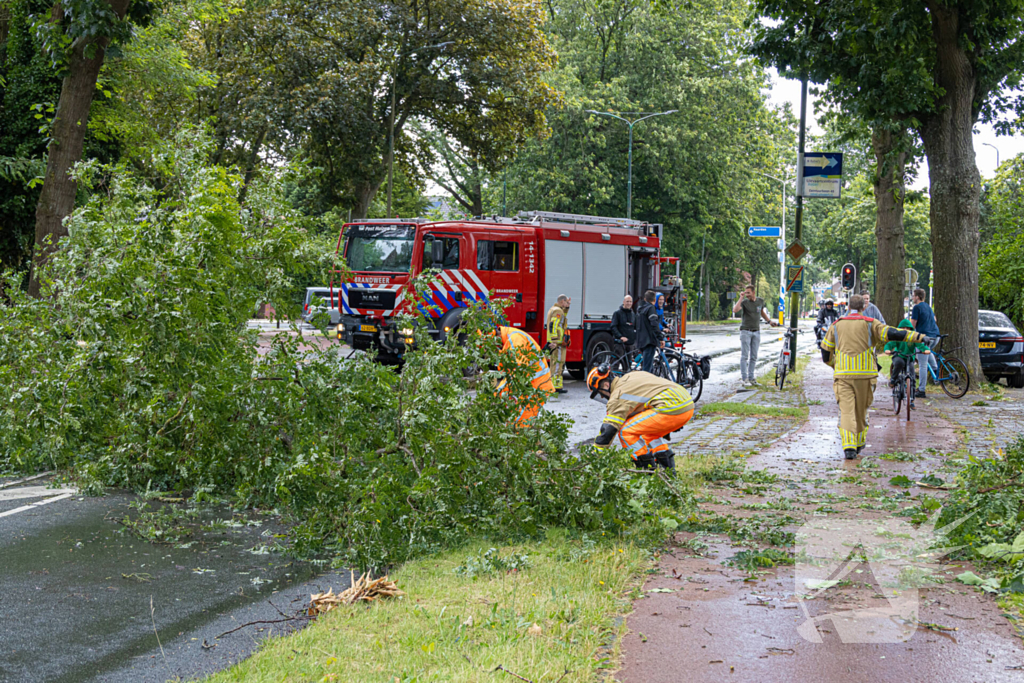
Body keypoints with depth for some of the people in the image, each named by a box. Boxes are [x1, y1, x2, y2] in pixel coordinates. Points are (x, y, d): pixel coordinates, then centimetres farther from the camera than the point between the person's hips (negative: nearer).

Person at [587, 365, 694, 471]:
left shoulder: (618, 395, -3)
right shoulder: (631, 376, 23)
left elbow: (607, 430, -5)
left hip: (671, 409, -10)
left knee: (625, 431, -3)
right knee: (648, 432, 31)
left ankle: (647, 467, -1)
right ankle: (668, 465, 22)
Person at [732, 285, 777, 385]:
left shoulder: (760, 301, 5)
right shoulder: (744, 302, -9)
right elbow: (735, 310, -29)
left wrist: (769, 321, 14)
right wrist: (741, 297, -25)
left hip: (756, 332, 4)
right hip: (745, 331, -4)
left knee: (754, 357, 6)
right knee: (744, 356, -6)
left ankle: (751, 378, 11)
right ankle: (744, 378, -4)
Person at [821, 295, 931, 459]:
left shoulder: (837, 325, 10)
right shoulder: (870, 324, 2)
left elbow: (825, 351, 11)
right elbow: (891, 333, -9)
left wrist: (834, 365, 29)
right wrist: (918, 336, -9)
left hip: (843, 374, 0)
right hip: (865, 374, 0)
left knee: (847, 410, -4)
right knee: (861, 409, 15)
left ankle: (849, 446, -18)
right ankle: (859, 443, 28)